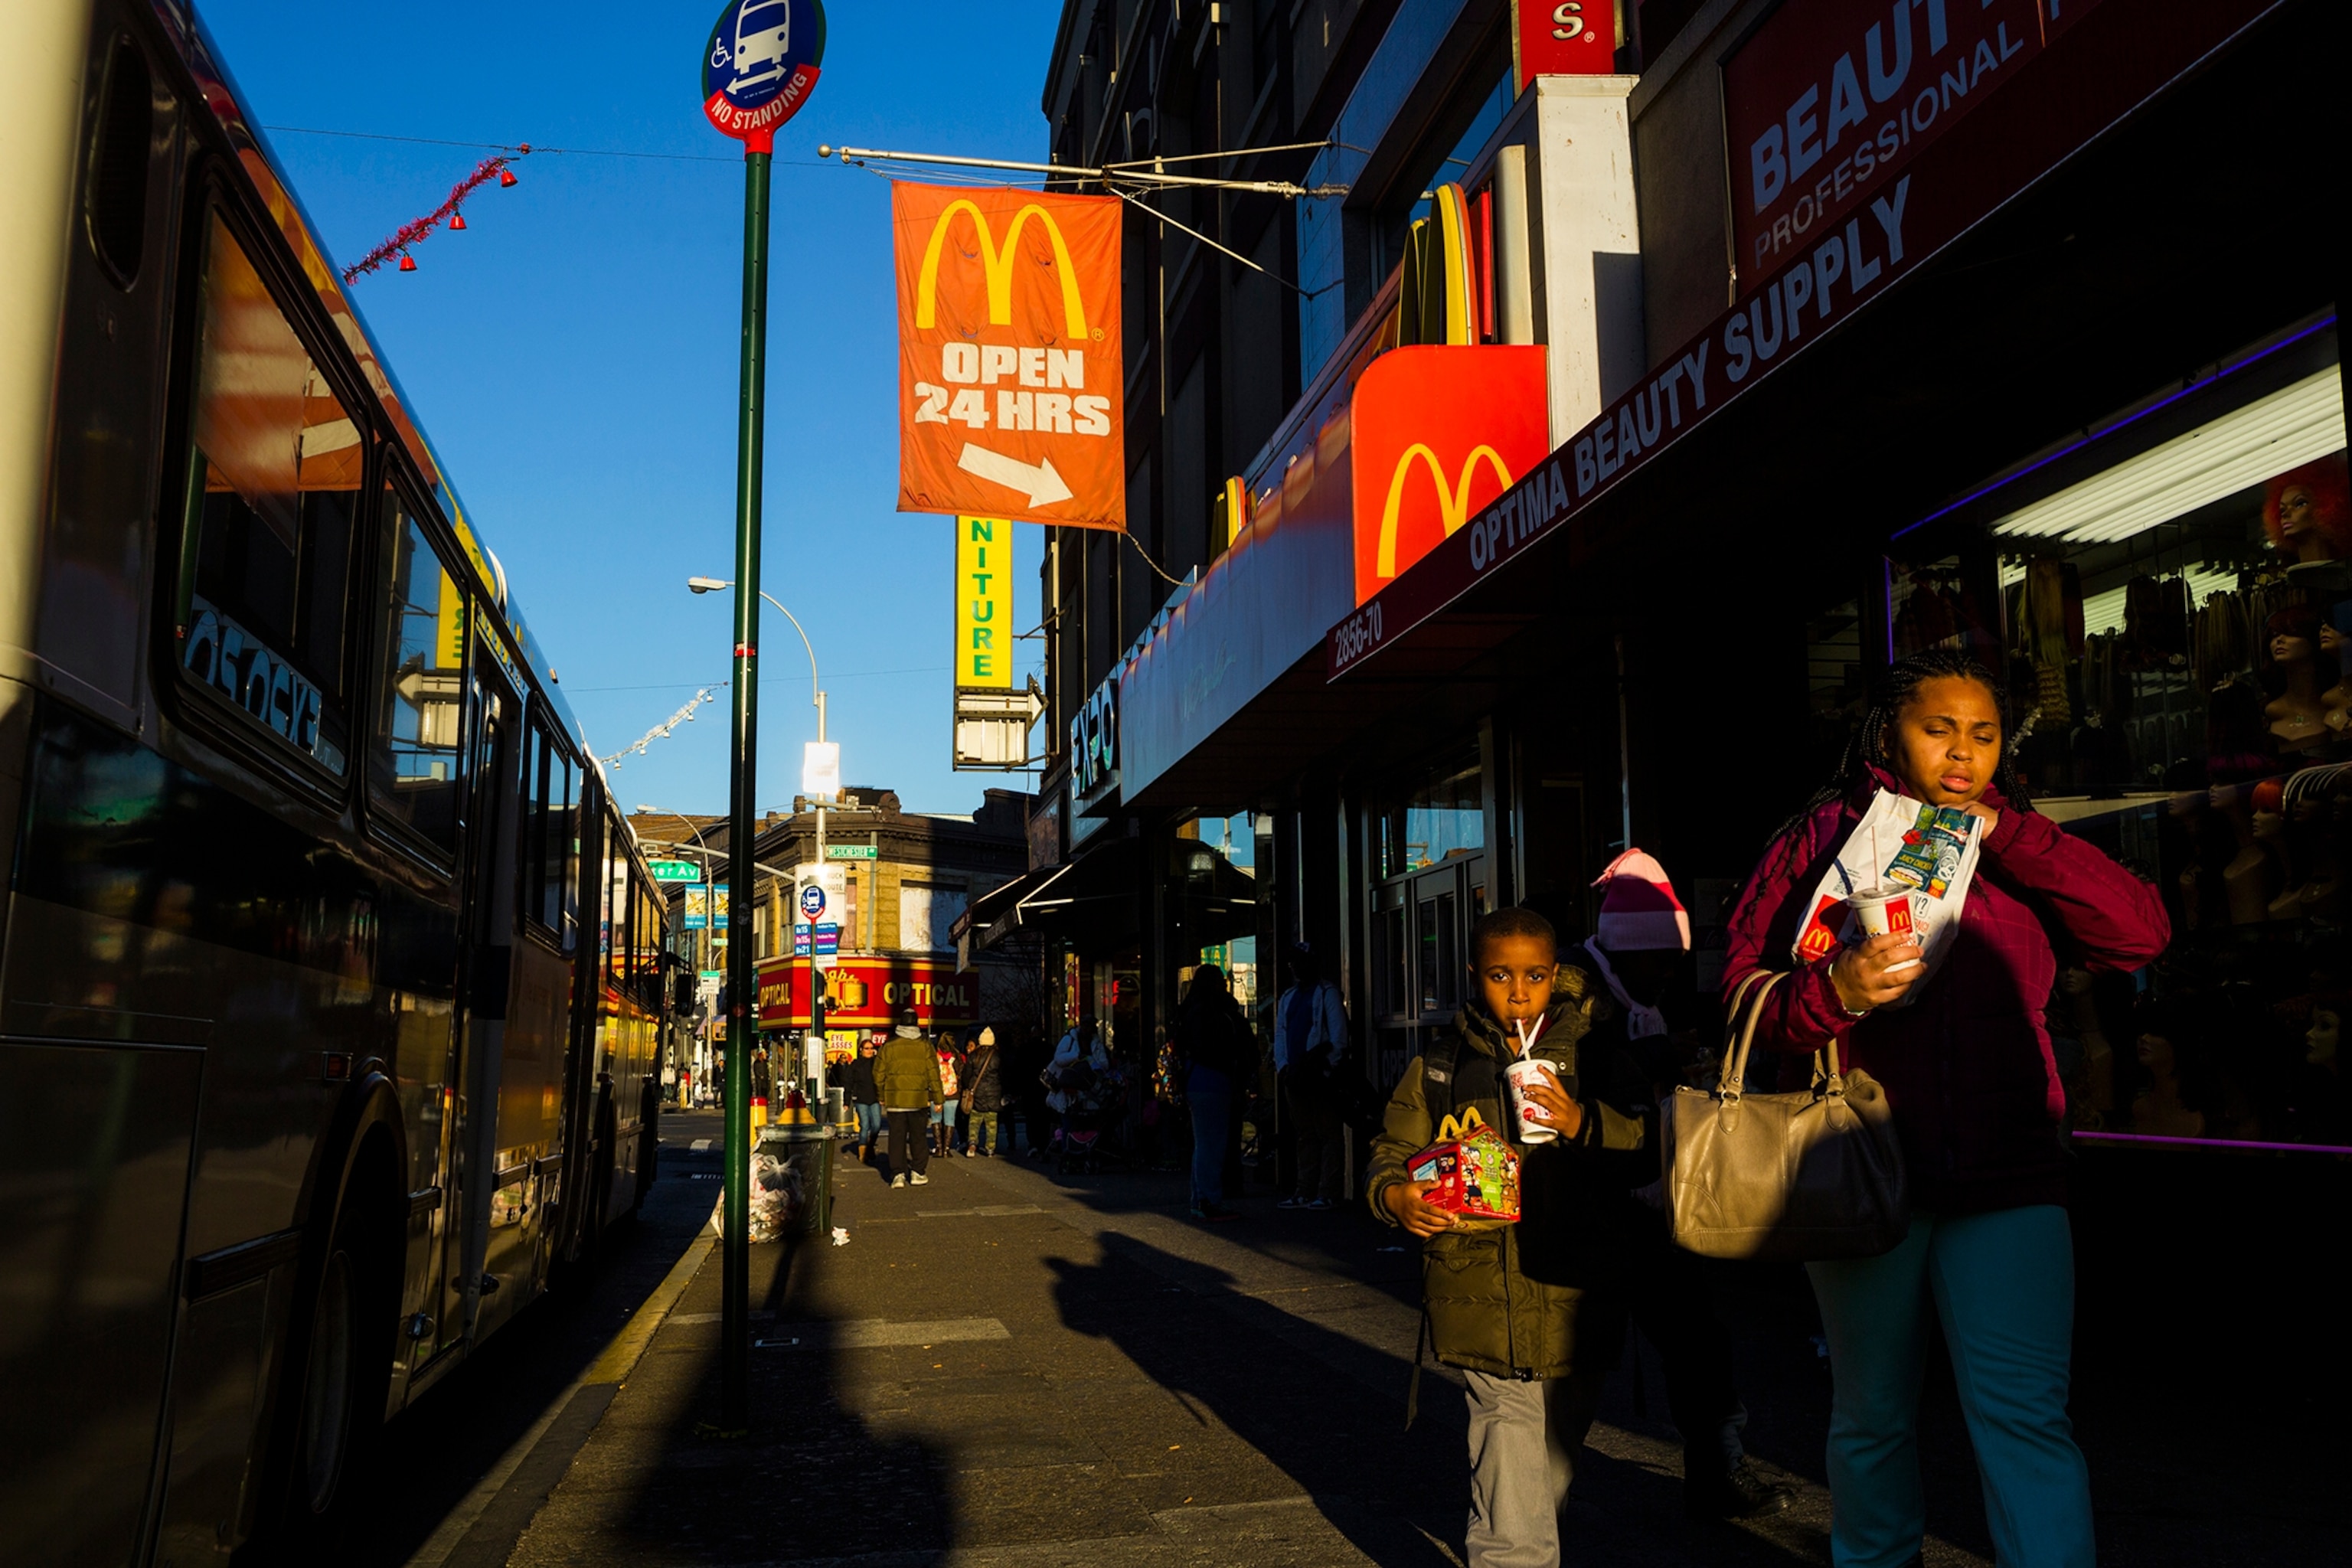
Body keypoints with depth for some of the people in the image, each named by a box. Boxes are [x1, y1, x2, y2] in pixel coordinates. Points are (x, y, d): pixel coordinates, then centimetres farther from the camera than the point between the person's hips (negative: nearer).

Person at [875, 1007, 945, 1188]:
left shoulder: (888, 1046, -1)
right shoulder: (925, 1046, -2)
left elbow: (879, 1074, 4)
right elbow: (933, 1074, -2)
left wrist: (882, 1098, 17)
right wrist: (938, 1099, 4)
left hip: (895, 1100, 0)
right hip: (919, 1100, 0)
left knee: (897, 1137, 5)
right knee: (918, 1136, 11)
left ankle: (898, 1174, 1)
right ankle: (918, 1172, 13)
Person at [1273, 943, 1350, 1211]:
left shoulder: (1327, 993, -2)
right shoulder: (1287, 998, 19)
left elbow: (1338, 1035, -9)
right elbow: (1280, 1035, 17)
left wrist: (1329, 1067, -14)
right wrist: (1282, 1066, 4)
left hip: (1320, 1075, -7)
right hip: (1295, 1076, 7)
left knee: (1328, 1134, -5)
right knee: (1304, 1136, 10)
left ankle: (1327, 1192, -5)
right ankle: (1305, 1192, 14)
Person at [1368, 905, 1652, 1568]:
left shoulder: (1592, 1056, 5)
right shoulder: (1440, 1067, 7)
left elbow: (1651, 1147, -2)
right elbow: (1391, 1154, 9)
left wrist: (1581, 1124, -18)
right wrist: (1395, 1196, -12)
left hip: (1574, 1308, 2)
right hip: (1487, 1309, -2)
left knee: (1551, 1482, 19)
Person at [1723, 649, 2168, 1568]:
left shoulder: (2019, 855, 13)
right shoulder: (1825, 837, 5)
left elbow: (2140, 934, -3)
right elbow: (1747, 994, -1)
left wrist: (2006, 833, -7)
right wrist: (1835, 992, -22)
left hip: (2007, 1173, 1)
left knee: (2025, 1415, -7)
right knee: (1872, 1414, 11)